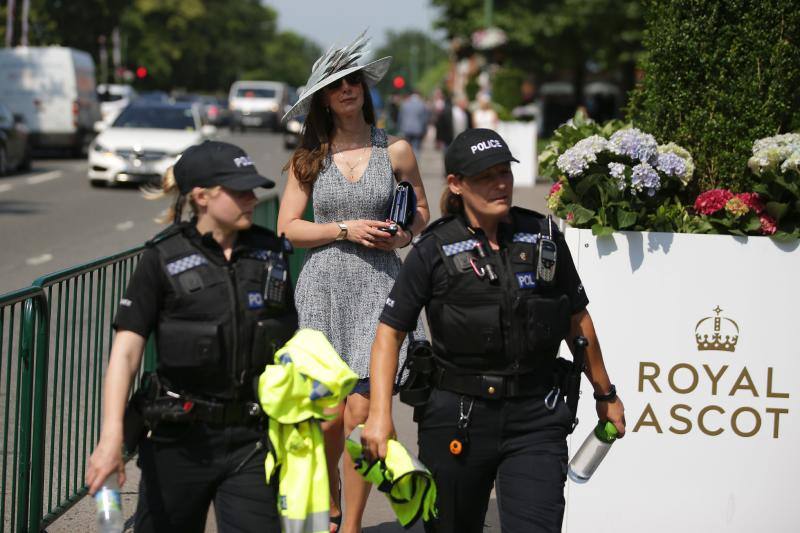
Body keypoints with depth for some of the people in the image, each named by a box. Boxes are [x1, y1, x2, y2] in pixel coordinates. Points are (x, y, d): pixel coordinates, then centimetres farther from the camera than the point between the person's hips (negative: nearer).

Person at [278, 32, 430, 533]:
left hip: (377, 285, 0)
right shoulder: (309, 156, 5)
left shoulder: (395, 150, 5)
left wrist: (405, 233, -5)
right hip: (323, 287, 0)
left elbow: (421, 210, 17)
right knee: (328, 414, -2)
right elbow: (287, 227, 3)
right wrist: (346, 230, -9)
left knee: (360, 412, -7)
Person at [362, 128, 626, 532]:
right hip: (456, 419, -1)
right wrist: (380, 413, -14)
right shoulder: (435, 250, -2)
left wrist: (605, 394, 22)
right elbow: (390, 331, -3)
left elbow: (577, 319, 16)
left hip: (535, 420, 1)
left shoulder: (543, 236, 5)